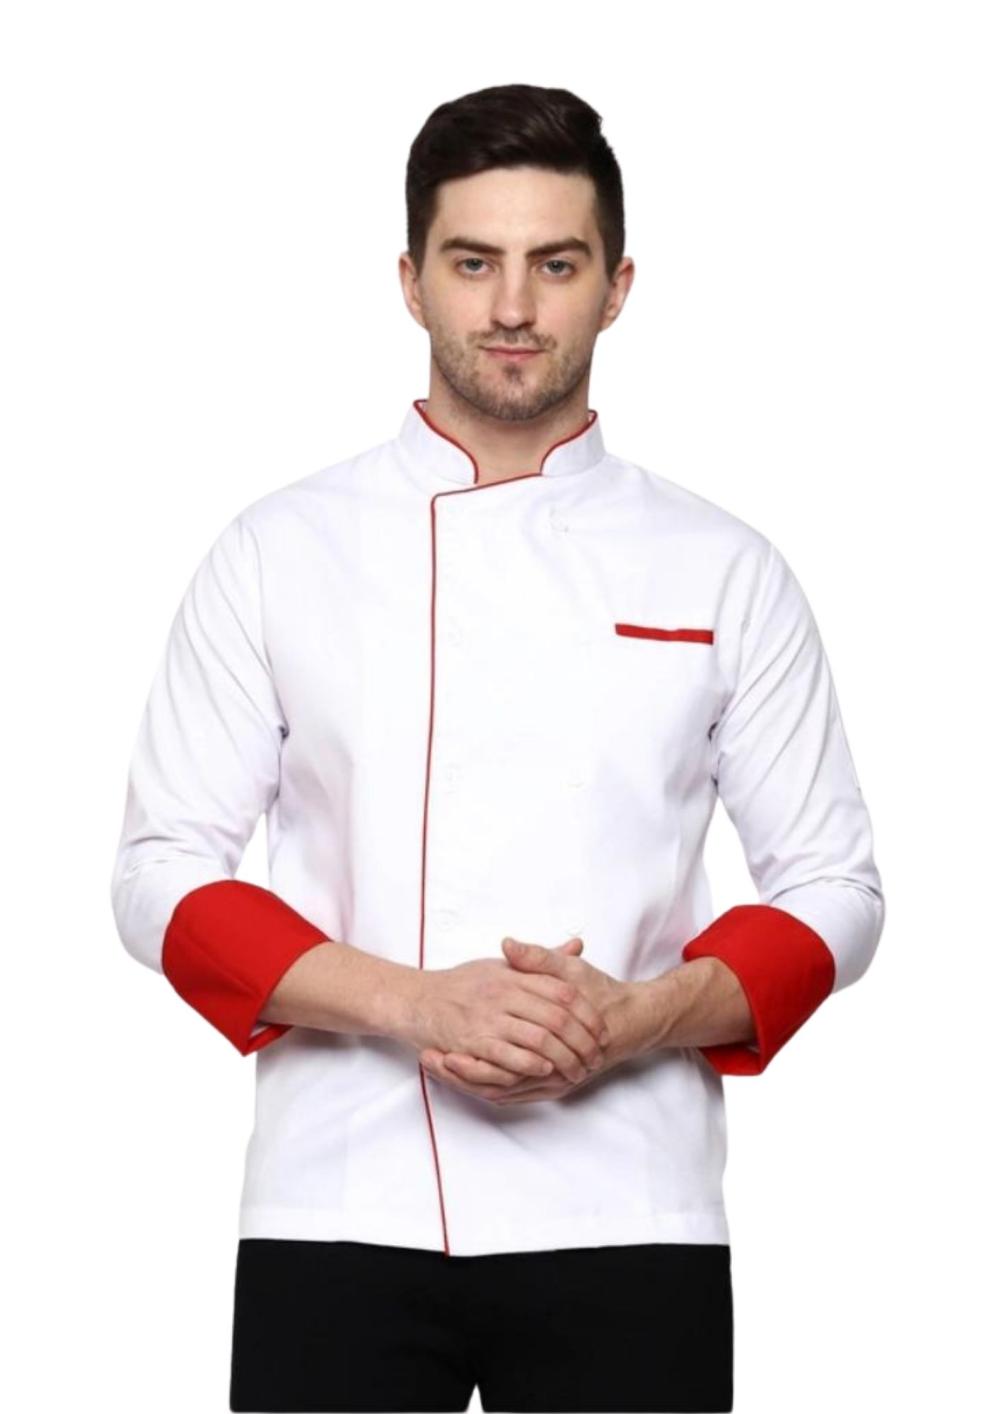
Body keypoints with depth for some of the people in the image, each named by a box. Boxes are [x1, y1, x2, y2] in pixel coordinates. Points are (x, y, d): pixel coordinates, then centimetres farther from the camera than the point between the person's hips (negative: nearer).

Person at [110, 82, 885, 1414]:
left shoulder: (724, 572, 5)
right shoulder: (278, 553, 4)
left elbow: (832, 891, 7)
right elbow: (163, 877, 2)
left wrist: (630, 1022, -12)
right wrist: (412, 1006, -13)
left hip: (629, 1219, 0)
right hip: (338, 1215, 0)